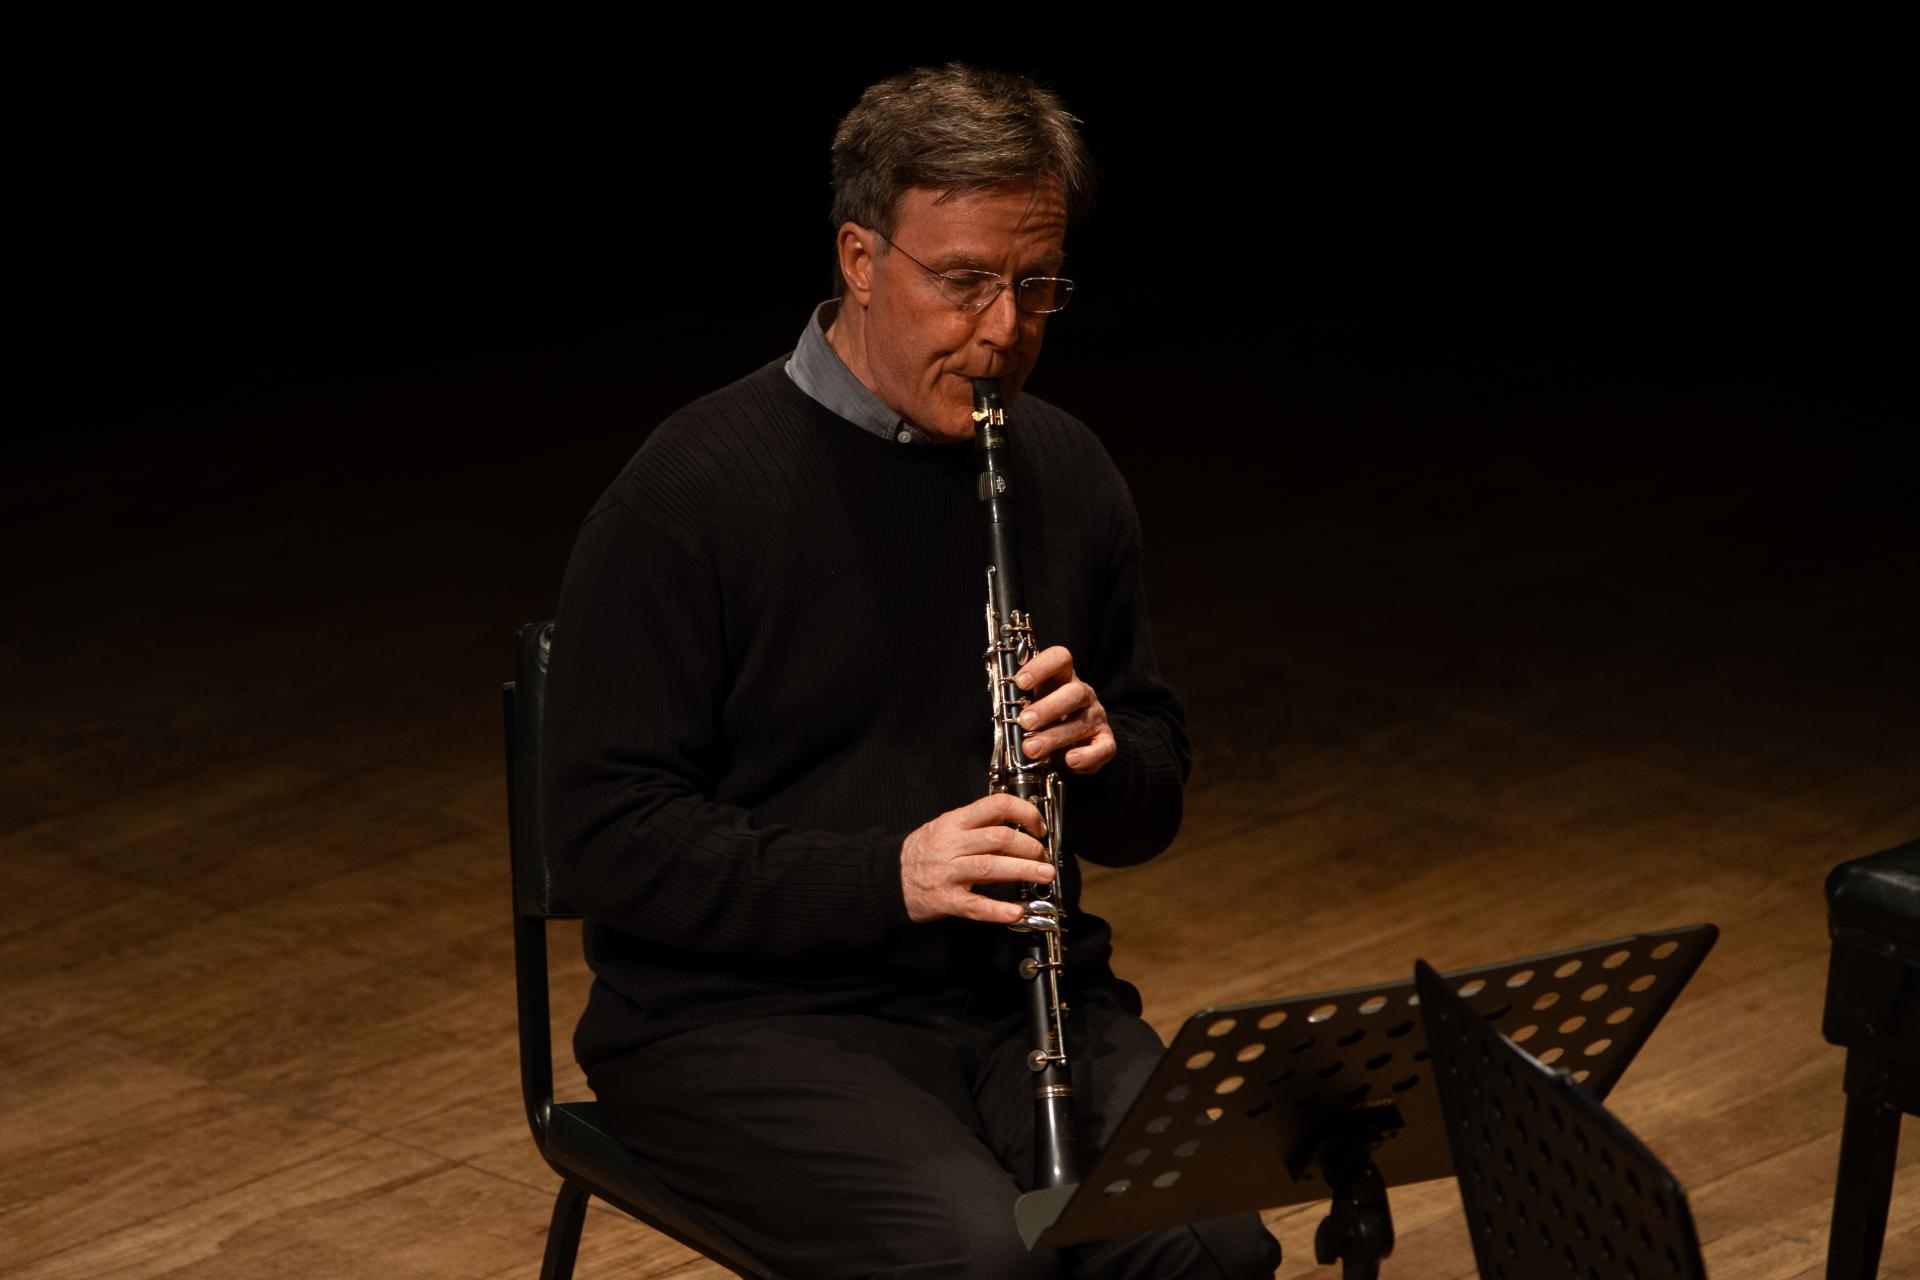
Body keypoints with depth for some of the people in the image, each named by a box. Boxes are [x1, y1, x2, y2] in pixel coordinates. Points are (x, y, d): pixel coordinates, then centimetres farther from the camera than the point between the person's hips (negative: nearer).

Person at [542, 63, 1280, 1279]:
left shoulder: (1066, 476, 8)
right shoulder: (690, 492, -9)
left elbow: (1150, 807, 17)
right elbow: (607, 836, -11)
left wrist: (1100, 754, -8)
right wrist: (884, 877, -23)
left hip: (1014, 991, 4)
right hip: (746, 1014, -4)